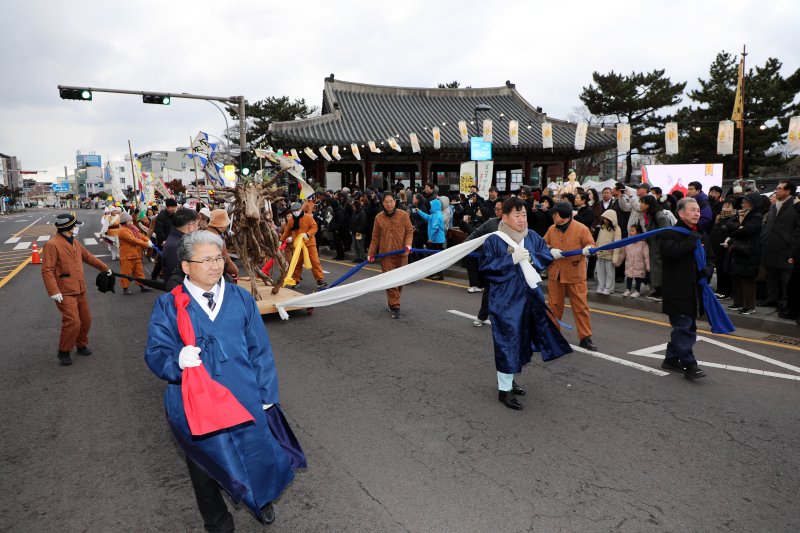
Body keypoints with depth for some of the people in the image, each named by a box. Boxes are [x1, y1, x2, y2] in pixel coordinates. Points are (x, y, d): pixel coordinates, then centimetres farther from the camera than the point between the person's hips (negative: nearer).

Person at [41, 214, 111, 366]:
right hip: (65, 293, -8)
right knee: (73, 322, -14)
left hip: (80, 290, 8)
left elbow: (89, 257, 26)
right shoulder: (52, 245, -15)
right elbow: (47, 270, -19)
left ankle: (81, 345, 36)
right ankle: (64, 352, 5)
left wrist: (105, 268, 31)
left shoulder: (75, 242, 11)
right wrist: (54, 291, -26)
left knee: (86, 320, 15)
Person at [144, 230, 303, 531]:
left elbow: (260, 351, 4)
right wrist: (178, 360, -29)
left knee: (258, 457, 12)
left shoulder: (241, 299, 1)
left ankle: (261, 498, 48)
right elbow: (155, 354, -6)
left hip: (245, 401, 1)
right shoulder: (168, 306, -3)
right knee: (206, 472, 16)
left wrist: (266, 396, 3)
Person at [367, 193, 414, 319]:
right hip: (386, 253, 0)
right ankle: (395, 306, -1)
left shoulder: (403, 215, -1)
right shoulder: (379, 218, 2)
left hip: (401, 253, 1)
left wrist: (408, 246, -14)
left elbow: (409, 231, 1)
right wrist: (371, 253, 7)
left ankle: (392, 302, 29)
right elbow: (375, 237, 7)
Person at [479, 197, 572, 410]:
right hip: (506, 299, -6)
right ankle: (504, 389, 10)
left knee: (521, 340, 16)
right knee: (508, 342, -2)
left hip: (529, 296, 6)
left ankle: (508, 379, 36)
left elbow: (547, 256, 7)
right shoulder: (494, 240, -12)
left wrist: (531, 257, -12)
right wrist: (511, 259, -23)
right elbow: (485, 267, -16)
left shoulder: (532, 237, 4)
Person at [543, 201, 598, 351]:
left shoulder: (581, 229, -8)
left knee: (581, 306, -1)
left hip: (575, 275, -4)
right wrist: (551, 251, -10)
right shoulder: (551, 229, 6)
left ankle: (585, 338, 7)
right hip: (555, 275, 4)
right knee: (554, 305, 12)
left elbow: (591, 244, -7)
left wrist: (587, 249, -30)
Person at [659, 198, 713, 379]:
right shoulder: (671, 233, -7)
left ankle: (671, 359, 26)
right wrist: (692, 242, -18)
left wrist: (707, 269, -1)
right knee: (684, 327, -7)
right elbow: (671, 252, -26)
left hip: (695, 290, 8)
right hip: (678, 291, -8)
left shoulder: (701, 235, 16)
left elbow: (710, 258, 21)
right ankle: (689, 365, -3)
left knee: (682, 327, 14)